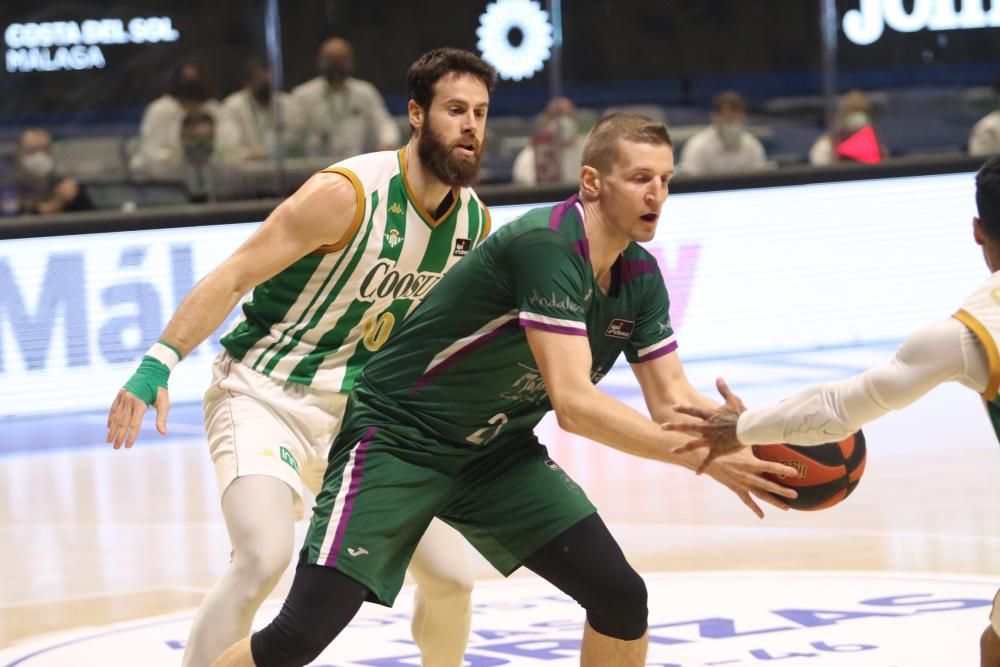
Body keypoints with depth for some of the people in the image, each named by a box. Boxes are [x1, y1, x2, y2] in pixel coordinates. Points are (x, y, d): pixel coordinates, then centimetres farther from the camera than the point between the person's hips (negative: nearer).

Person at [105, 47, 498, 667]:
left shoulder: (475, 221, 0)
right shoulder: (349, 193, -20)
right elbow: (235, 275, -20)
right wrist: (160, 361, -30)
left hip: (357, 410, 6)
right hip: (264, 399, -6)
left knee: (451, 575, 3)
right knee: (264, 558, -29)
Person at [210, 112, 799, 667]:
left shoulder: (641, 277, -2)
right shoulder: (547, 245, -27)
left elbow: (673, 399, 0)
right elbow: (574, 403, -34)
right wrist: (702, 456, -37)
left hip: (499, 454, 8)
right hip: (398, 438, -8)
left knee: (620, 596, -5)